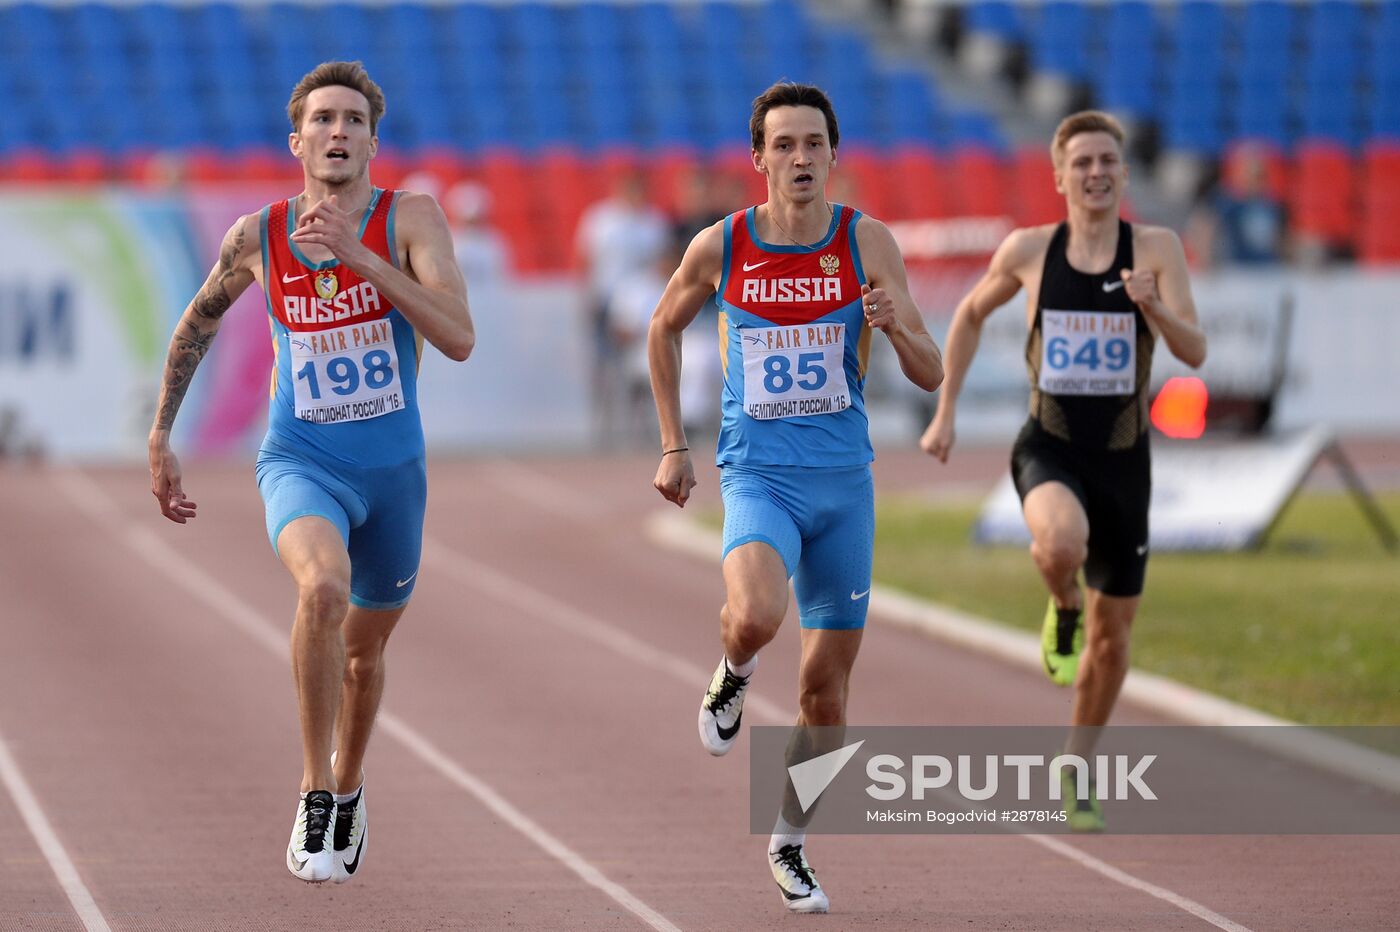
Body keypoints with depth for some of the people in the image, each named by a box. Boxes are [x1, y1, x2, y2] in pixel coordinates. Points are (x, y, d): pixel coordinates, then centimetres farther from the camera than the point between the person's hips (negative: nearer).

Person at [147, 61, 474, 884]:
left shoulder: (412, 219, -11)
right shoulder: (258, 237, -6)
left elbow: (460, 339, -25)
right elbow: (198, 325, 13)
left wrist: (357, 255, -31)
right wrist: (161, 438, 12)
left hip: (394, 468, 2)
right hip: (301, 463, -1)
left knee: (366, 645, 20)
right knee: (323, 587, -33)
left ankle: (348, 788, 50)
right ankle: (314, 795, -20)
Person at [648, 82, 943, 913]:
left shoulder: (867, 242, -5)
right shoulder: (721, 247, -4)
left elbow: (931, 375, -4)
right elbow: (664, 329, 15)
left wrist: (896, 326, -26)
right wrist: (673, 447, 12)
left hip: (844, 479, 2)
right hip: (759, 474, -2)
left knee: (827, 686, 7)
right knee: (756, 616, -32)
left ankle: (790, 845, 27)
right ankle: (734, 676, 5)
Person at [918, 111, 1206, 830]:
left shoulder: (1156, 249, -5)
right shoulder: (1028, 250, -2)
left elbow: (1194, 352, -13)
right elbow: (971, 313, 16)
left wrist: (1153, 307, -33)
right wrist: (945, 411, 12)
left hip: (1122, 459, 1)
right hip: (1049, 449, -1)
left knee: (1113, 633, 9)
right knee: (1061, 543, -38)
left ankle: (1077, 769, 32)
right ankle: (1063, 610, -1)